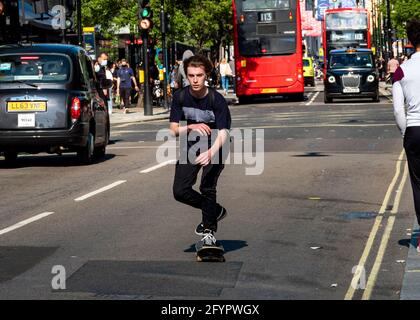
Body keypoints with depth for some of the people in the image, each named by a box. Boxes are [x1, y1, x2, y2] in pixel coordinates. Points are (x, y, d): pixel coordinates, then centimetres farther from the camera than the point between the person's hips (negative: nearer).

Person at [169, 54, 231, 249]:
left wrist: (211, 152, -47)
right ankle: (215, 211, 19)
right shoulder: (180, 97, -11)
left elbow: (223, 133, -29)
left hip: (214, 147, -4)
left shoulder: (216, 99, -22)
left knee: (207, 187, -17)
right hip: (191, 146, 4)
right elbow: (174, 130, -8)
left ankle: (209, 230, 4)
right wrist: (191, 127, -28)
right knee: (180, 191, -6)